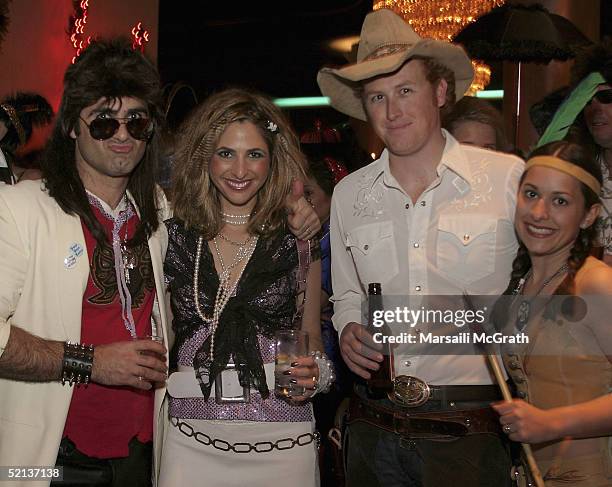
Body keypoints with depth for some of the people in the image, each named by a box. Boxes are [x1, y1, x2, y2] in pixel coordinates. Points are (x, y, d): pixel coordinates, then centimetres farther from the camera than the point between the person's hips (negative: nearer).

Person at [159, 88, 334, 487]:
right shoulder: (175, 237, 3)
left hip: (282, 439, 0)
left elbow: (311, 336, 8)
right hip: (193, 438, 1)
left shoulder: (299, 243, 1)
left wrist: (313, 373, -10)